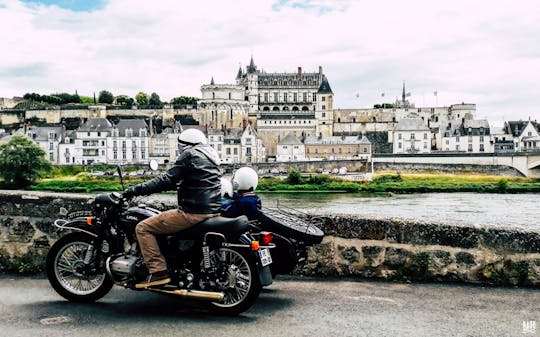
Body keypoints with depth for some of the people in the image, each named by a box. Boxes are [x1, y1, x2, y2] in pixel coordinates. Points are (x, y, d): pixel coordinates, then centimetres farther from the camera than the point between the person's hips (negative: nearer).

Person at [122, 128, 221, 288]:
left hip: (193, 212, -10)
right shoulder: (210, 155, 20)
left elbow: (168, 179, -16)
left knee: (143, 228, -5)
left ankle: (158, 272, -13)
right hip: (212, 210, 10)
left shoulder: (190, 154, -7)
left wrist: (138, 189, -12)